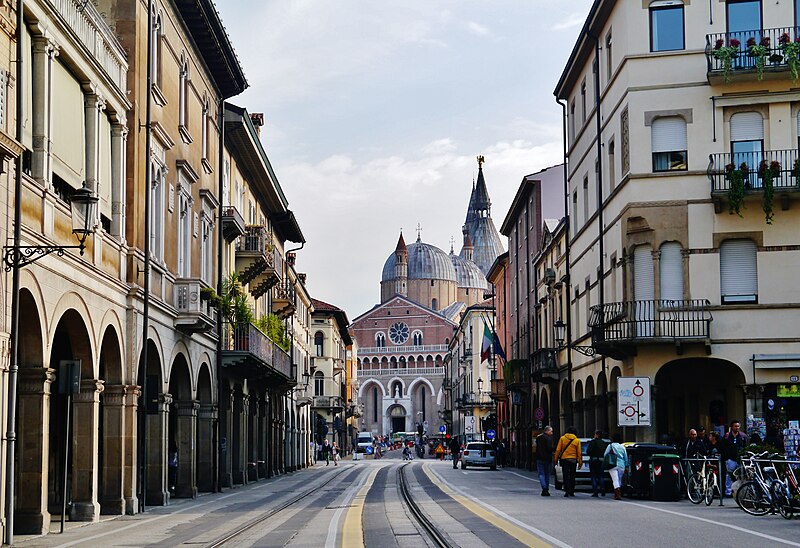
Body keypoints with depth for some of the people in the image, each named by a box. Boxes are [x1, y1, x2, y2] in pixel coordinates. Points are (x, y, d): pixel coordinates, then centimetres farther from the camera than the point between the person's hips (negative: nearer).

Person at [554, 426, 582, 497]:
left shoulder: (562, 438, 1)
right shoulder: (577, 440, 1)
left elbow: (558, 450, -1)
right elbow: (579, 452, 1)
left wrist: (555, 459, 5)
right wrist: (580, 462, 7)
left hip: (564, 459, -1)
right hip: (573, 460, 1)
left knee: (566, 476, 0)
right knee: (572, 476, 10)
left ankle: (567, 491, -11)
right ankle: (571, 492, 12)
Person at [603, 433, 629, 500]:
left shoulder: (610, 446, -1)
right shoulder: (622, 447, 10)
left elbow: (605, 455, -2)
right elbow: (626, 457, 13)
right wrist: (626, 466, 20)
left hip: (613, 465, -4)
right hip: (621, 466, 4)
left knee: (615, 480, -10)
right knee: (619, 480, 17)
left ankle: (618, 495, -23)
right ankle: (616, 494, 24)